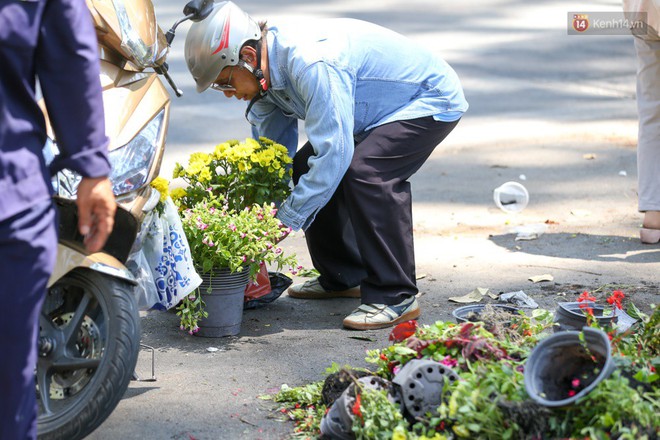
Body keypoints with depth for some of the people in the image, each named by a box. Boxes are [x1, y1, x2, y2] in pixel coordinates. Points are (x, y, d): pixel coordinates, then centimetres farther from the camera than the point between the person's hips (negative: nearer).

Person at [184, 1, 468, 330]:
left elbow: (334, 151, -36)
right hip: (382, 108, 10)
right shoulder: (266, 76, -5)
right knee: (305, 170, 2)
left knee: (366, 172, -30)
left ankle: (395, 297, -21)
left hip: (430, 99, -9)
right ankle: (343, 277, 17)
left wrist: (284, 220, -30)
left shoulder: (311, 64, -35)